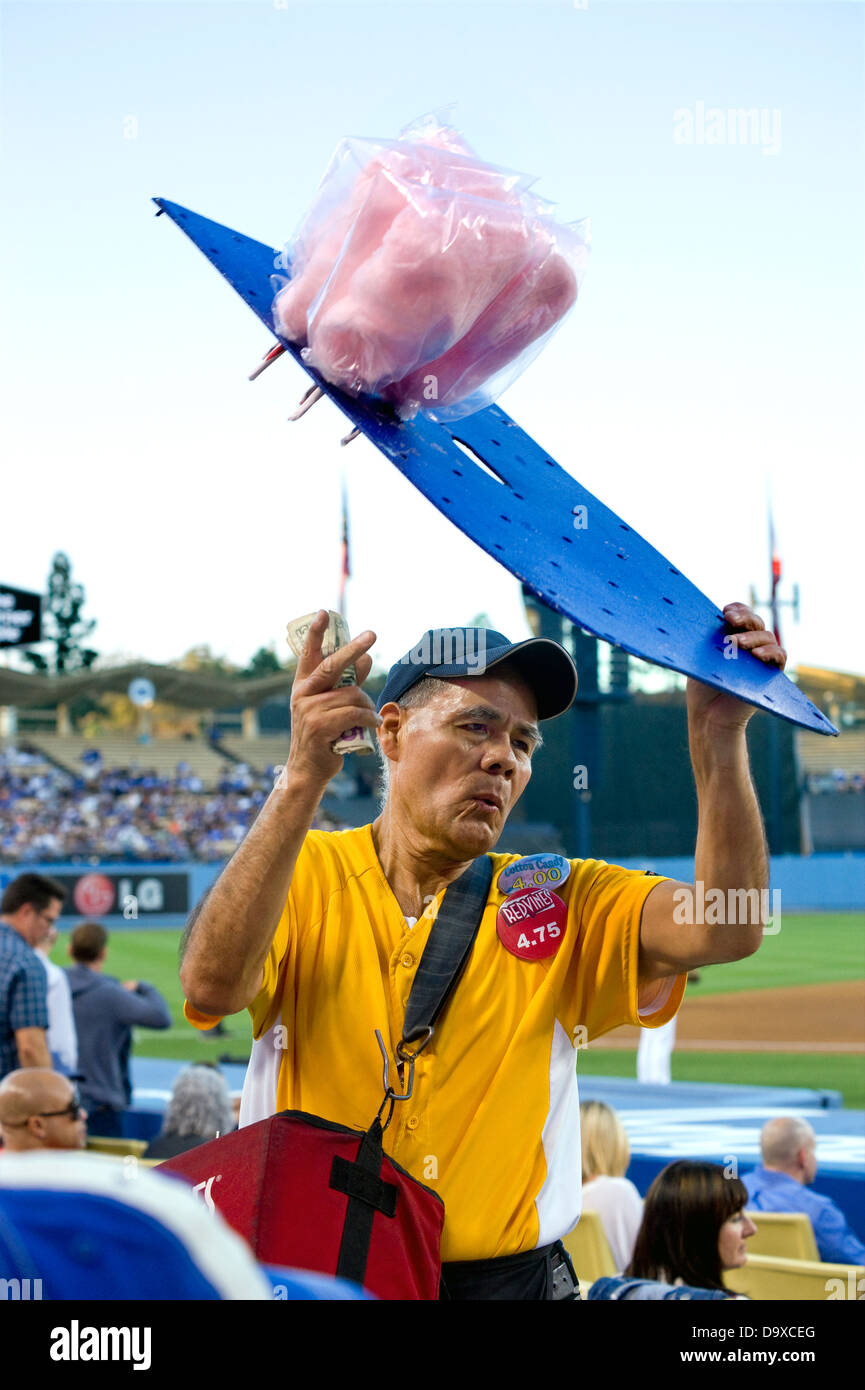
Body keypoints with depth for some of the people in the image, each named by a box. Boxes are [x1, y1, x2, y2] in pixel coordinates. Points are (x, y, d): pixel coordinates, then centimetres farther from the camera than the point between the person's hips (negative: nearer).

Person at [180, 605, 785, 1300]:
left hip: (507, 1276, 3)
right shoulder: (301, 875, 4)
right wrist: (303, 780, -25)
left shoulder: (561, 902, 8)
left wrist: (718, 735, -17)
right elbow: (213, 987, -17)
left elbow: (726, 929, -7)